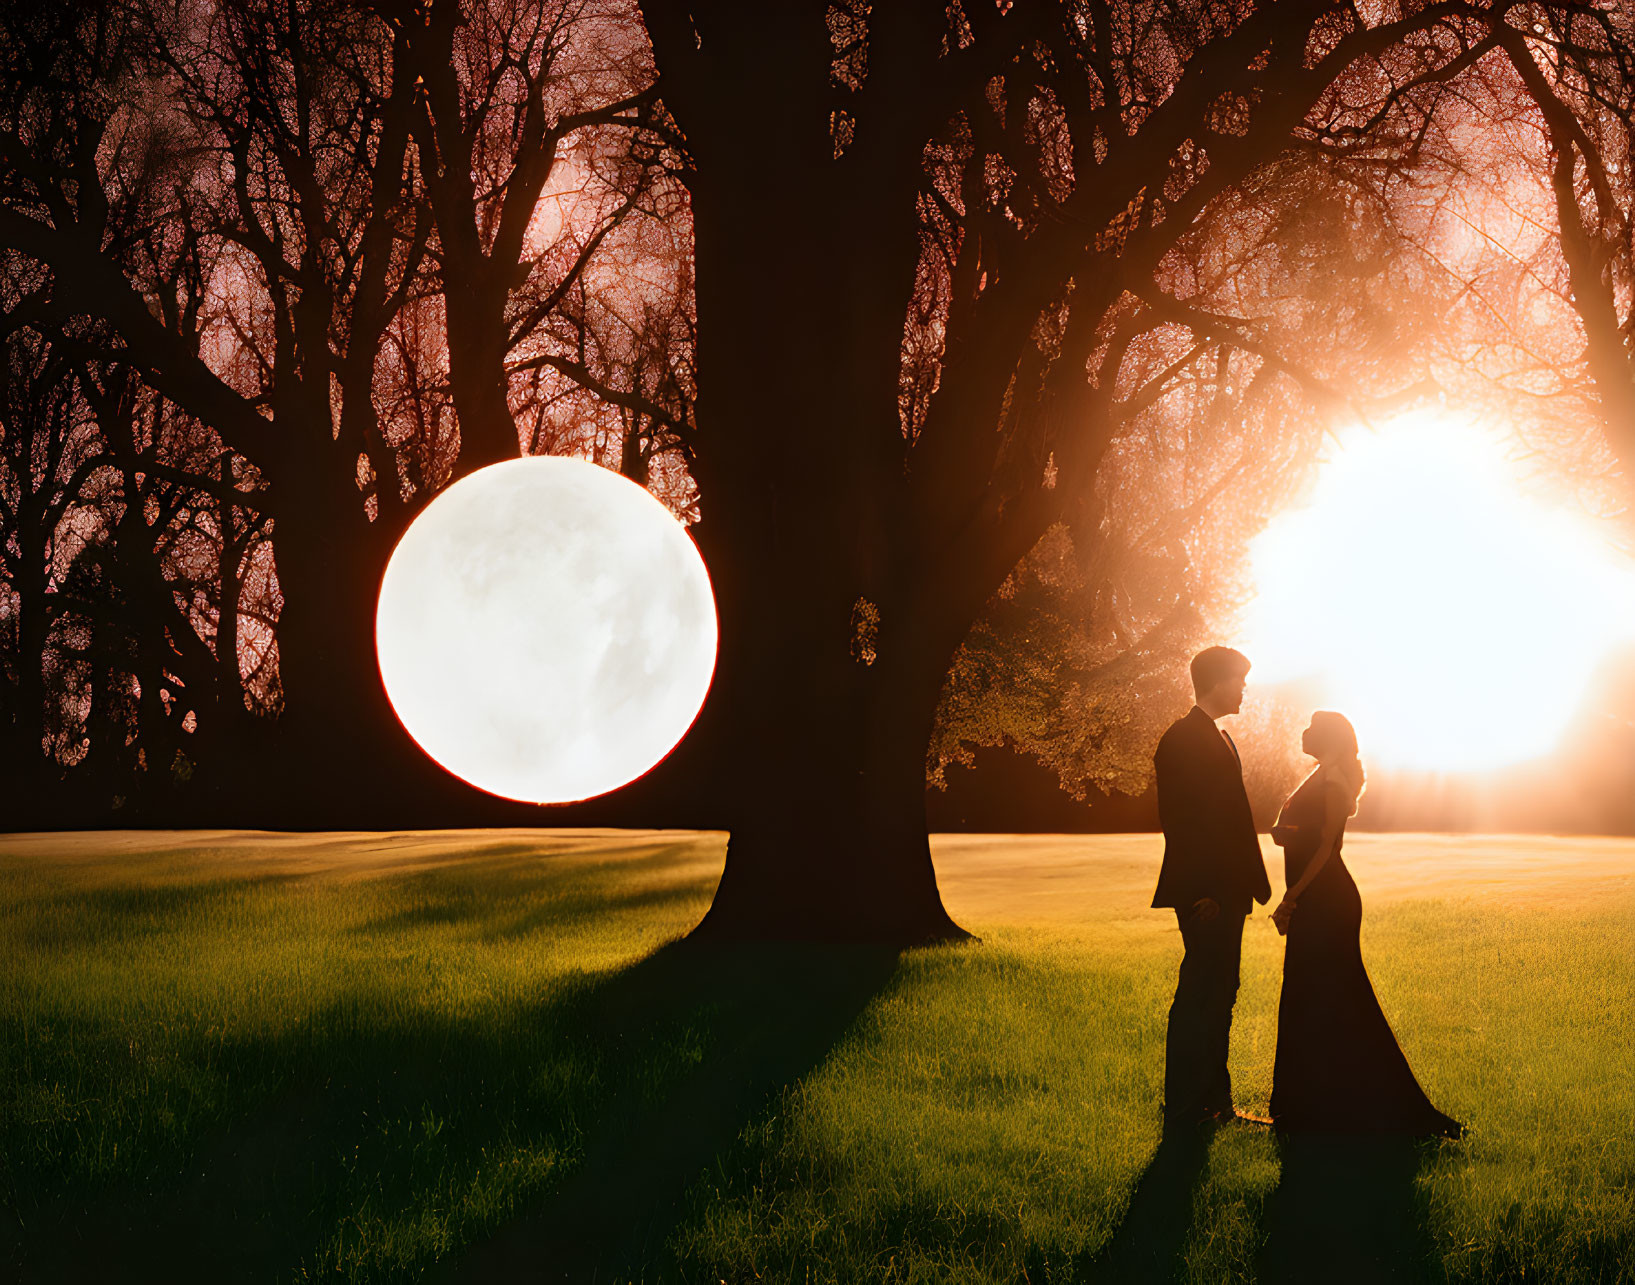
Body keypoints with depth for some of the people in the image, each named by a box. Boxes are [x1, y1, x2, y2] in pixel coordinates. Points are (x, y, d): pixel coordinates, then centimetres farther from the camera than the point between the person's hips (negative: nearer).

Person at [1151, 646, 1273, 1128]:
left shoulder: (1219, 740, 20)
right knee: (1200, 996, -8)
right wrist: (1199, 892, -21)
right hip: (1203, 891, -10)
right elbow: (1177, 821, -17)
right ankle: (1184, 1107, -4)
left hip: (1226, 892, 10)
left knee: (1218, 994, 12)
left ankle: (1213, 1100, 18)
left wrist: (1253, 880, 17)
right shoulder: (1183, 740, -11)